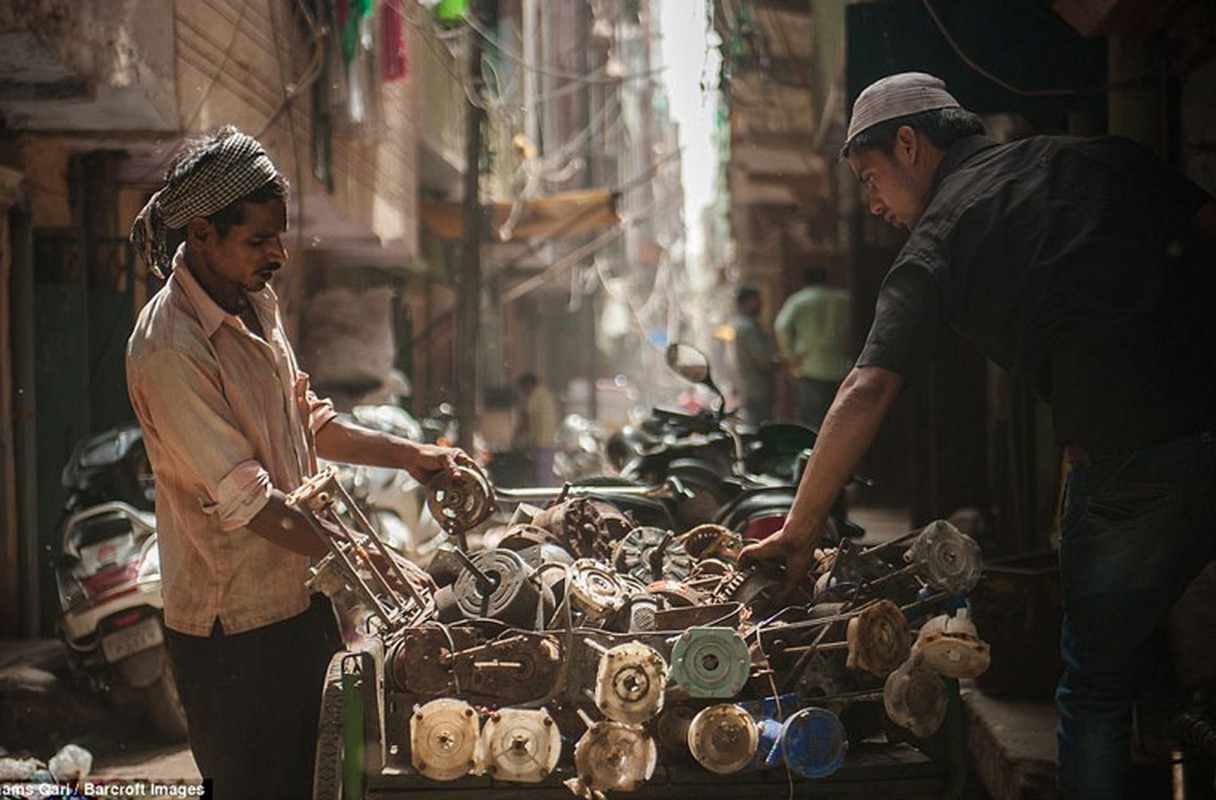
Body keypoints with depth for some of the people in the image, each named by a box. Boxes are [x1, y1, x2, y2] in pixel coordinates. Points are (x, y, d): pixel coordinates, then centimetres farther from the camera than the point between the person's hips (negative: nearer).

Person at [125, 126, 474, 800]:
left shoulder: (256, 301, 4)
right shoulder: (169, 351, -24)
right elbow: (246, 502, -25)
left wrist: (410, 455, 4)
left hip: (299, 592, 8)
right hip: (234, 624, -8)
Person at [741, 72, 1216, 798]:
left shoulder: (940, 239, 2)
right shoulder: (1107, 158, 16)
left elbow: (867, 392, -5)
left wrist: (800, 532, -1)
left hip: (1136, 463, -4)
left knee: (1096, 689, 12)